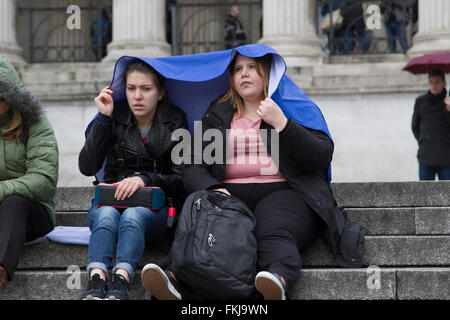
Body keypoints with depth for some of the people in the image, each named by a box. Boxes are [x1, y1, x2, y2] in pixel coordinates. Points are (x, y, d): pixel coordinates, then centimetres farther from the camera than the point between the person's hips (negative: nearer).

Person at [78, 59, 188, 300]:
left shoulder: (175, 122, 7)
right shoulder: (115, 118, 9)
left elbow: (181, 178, 1)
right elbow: (87, 167, -3)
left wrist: (144, 179, -17)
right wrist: (103, 118, -8)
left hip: (155, 209, -1)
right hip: (112, 199, 1)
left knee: (133, 215, -36)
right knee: (106, 214, -34)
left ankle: (121, 281, -58)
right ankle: (96, 281, -56)